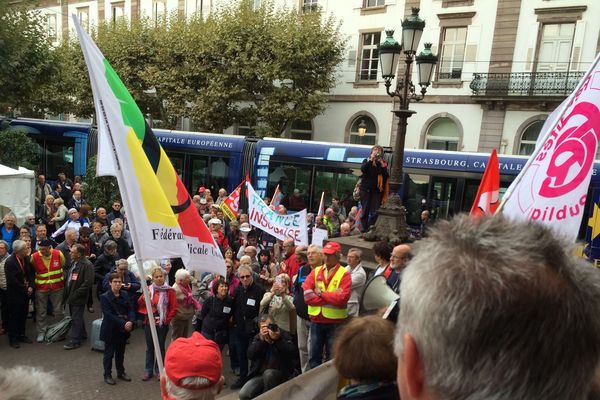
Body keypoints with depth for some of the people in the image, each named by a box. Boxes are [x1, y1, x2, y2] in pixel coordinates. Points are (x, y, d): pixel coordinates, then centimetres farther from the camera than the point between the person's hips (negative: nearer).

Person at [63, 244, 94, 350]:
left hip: (79, 297, -9)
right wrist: (67, 293, 15)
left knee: (76, 318, -3)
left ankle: (74, 340, 5)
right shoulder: (73, 263, 11)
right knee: (76, 317, 19)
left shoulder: (87, 265, -19)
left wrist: (76, 293, -21)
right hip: (71, 296, 9)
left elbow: (88, 282, -23)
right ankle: (82, 334, 34)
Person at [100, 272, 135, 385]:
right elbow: (108, 315, -19)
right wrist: (123, 323, -24)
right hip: (110, 330, -4)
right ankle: (107, 375, 24)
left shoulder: (124, 294, 2)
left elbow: (130, 310, 1)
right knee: (109, 353, 8)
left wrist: (130, 322, -18)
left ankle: (121, 372, 32)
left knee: (121, 352, 17)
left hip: (123, 329, 5)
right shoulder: (104, 297, -13)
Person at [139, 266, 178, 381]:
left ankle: (159, 370, 20)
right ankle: (148, 371, 22)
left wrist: (166, 320, -11)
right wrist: (144, 297, -15)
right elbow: (140, 304, 4)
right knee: (149, 347, 11)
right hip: (149, 323, 3)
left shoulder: (169, 291, -7)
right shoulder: (149, 289, 3)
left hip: (162, 324, -3)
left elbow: (174, 308, -7)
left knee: (160, 347, 8)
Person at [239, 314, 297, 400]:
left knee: (268, 373, -35)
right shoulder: (257, 337, 4)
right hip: (260, 374, 3)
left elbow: (291, 353, -21)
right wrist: (261, 340, -23)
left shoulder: (284, 334, -5)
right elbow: (250, 356, -11)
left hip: (281, 373, -3)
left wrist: (277, 339, -30)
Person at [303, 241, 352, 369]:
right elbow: (307, 294, -9)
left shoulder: (344, 274, -6)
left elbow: (342, 297, -20)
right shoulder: (315, 271, 5)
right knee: (314, 356, 13)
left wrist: (321, 293, -12)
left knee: (332, 357, 9)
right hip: (316, 320, 4)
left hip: (335, 321, -3)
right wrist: (331, 298, -15)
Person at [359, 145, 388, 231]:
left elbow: (386, 175, -4)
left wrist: (382, 164, -13)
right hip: (366, 189, 0)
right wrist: (371, 159, -14)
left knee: (374, 212, -8)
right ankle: (364, 230, 9)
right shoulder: (366, 161, 10)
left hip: (377, 190, 0)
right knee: (365, 211, 2)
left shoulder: (383, 163, 9)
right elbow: (362, 169, -11)